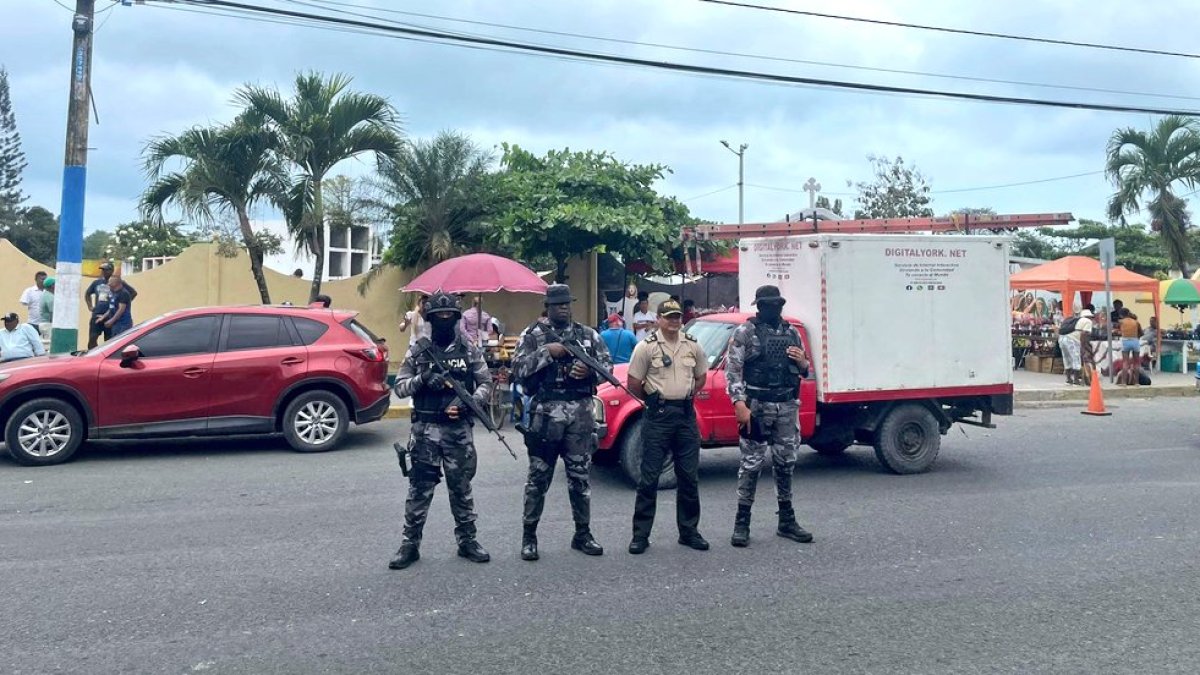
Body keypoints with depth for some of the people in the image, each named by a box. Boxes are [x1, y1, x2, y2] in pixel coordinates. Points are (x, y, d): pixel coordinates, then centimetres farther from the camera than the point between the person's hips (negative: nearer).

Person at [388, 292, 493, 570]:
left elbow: (486, 384, 2)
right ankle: (411, 543, 13)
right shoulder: (417, 351, 4)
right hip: (425, 430, 0)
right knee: (419, 489, 4)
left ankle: (467, 540, 20)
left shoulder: (469, 351, 4)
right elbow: (400, 387, 3)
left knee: (461, 488, 8)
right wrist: (422, 379, -17)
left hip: (459, 430, 0)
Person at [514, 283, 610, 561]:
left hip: (581, 414, 3)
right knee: (539, 477, 5)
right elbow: (519, 368, -8)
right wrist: (547, 352, -16)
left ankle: (583, 534, 20)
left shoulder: (588, 335, 11)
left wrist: (590, 372, -10)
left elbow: (608, 366, 9)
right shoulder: (533, 335, 2)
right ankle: (529, 536, 16)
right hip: (545, 413, -2)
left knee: (579, 476, 9)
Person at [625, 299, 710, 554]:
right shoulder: (646, 347, -4)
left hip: (686, 415, 4)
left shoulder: (693, 347, 8)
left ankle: (689, 531, 21)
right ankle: (640, 535, 7)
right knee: (649, 477, -1)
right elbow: (634, 384, -3)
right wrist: (654, 401, 5)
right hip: (658, 417, -4)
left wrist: (684, 397, 10)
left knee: (689, 476, 9)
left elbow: (700, 378, 19)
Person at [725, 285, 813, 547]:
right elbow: (732, 370, -9)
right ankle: (742, 523, 7)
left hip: (787, 407, 5)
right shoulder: (745, 332, -3)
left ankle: (787, 522, 23)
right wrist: (739, 404, -19)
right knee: (751, 465, -1)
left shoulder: (792, 333, 12)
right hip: (757, 406, -5)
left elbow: (804, 371, 20)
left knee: (786, 463, 12)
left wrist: (802, 362, -4)